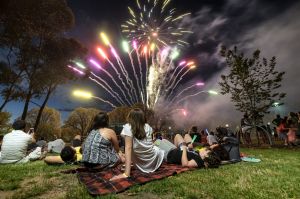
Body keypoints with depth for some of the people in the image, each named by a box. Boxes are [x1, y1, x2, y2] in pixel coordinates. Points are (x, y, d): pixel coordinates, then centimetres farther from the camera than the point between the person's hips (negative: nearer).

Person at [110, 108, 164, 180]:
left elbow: (128, 148, -22)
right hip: (153, 160, 3)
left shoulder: (128, 128, -17)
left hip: (141, 165, -3)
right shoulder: (147, 127, -5)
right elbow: (149, 143, 4)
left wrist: (126, 174, -22)